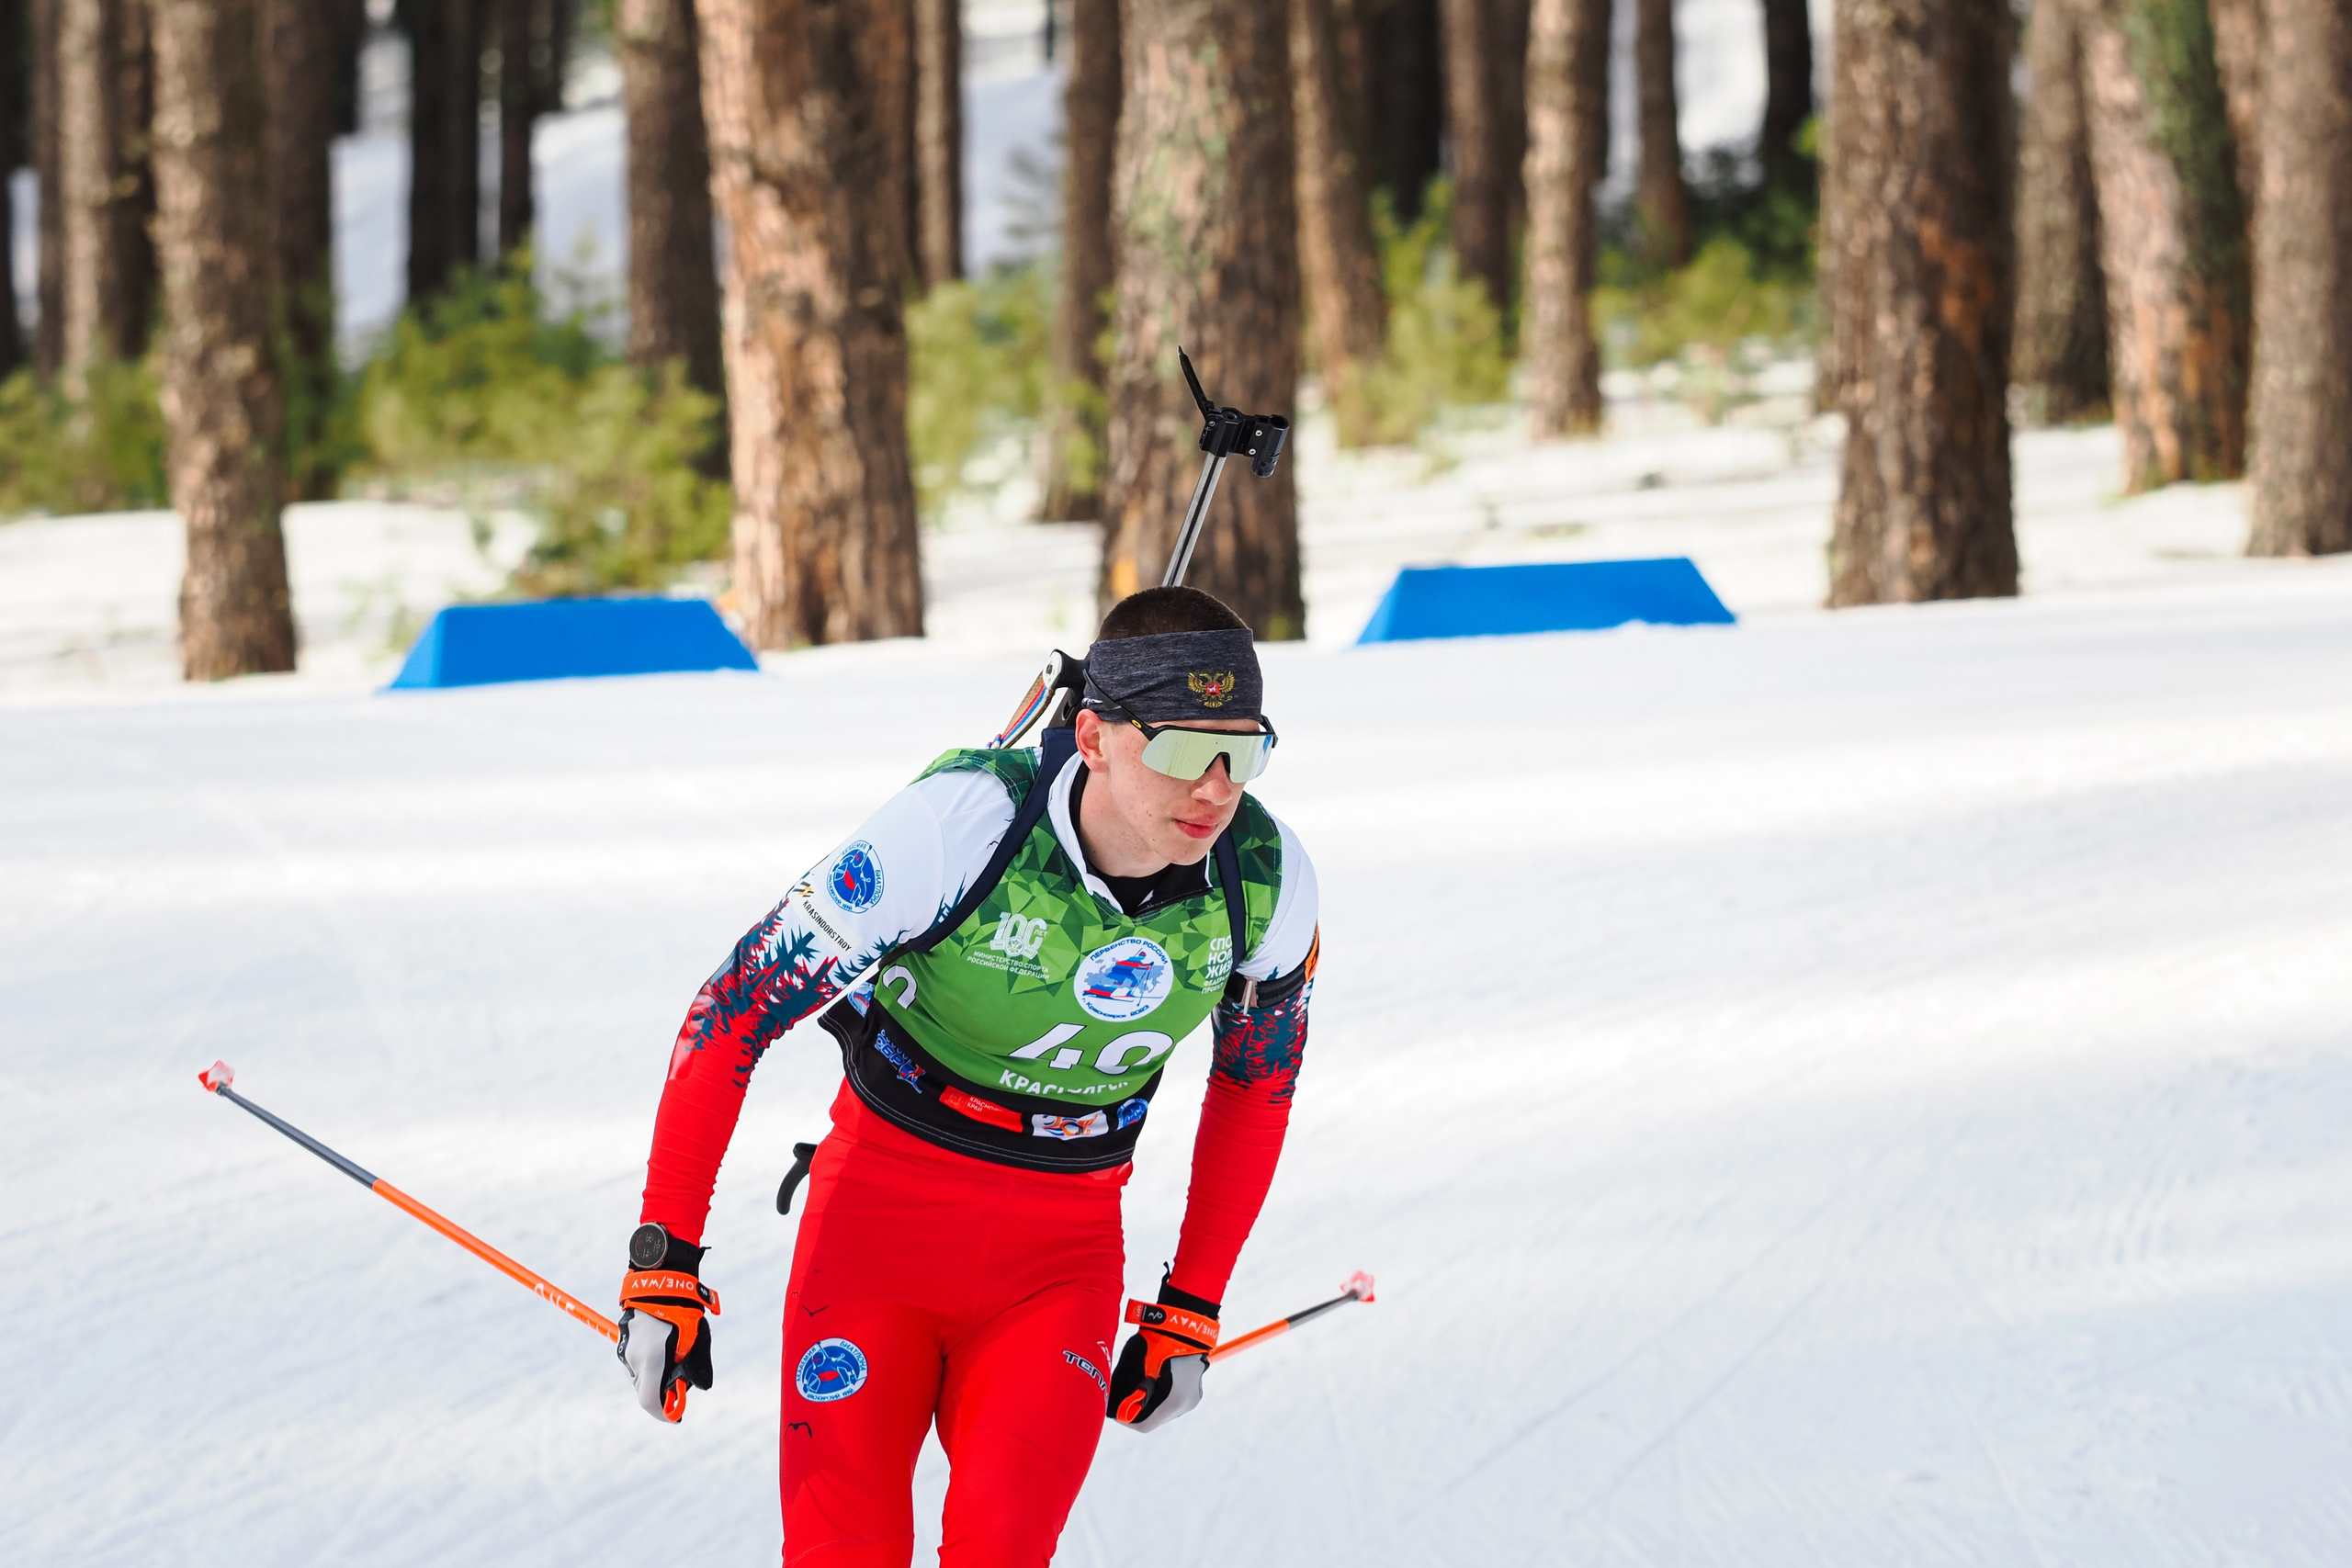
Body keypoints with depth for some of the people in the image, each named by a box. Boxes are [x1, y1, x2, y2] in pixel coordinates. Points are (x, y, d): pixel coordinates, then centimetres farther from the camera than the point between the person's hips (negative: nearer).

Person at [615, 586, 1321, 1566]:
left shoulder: (1267, 884, -12)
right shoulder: (958, 823, -24)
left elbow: (1256, 1082, 9)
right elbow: (736, 1008, -17)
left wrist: (1191, 1315, 11)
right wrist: (663, 1268, -17)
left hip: (1060, 1253, 2)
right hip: (885, 1201, -2)